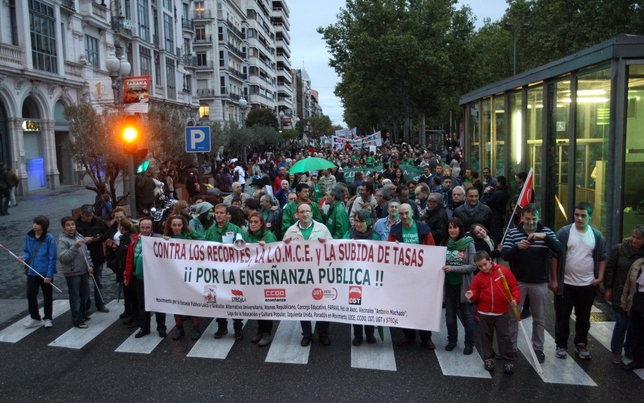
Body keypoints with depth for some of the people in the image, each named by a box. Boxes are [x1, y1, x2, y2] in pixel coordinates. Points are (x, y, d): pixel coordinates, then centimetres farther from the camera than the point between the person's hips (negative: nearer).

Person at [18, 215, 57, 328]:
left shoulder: (49, 238, -14)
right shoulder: (29, 237, 0)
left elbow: (52, 258, -13)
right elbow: (27, 252, 11)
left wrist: (49, 275, -15)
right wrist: (24, 257, -13)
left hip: (46, 273, -4)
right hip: (32, 272, 4)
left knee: (47, 296, 11)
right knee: (30, 294, 5)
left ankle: (47, 318, 26)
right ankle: (35, 318, 23)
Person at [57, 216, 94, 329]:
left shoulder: (79, 236, 8)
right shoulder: (62, 240, -13)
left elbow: (86, 252, 14)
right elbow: (63, 257, -23)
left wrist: (90, 265, 4)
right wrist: (75, 246, -28)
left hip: (84, 271, 7)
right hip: (72, 273, -7)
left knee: (85, 294, 17)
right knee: (75, 297, 1)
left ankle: (83, 314, 35)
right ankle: (77, 320, 10)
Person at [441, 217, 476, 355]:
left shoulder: (468, 244, -10)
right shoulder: (445, 243, -1)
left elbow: (473, 266, -13)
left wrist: (453, 268, -20)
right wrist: (443, 268, -9)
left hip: (463, 285, -3)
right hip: (449, 285, 3)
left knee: (466, 315, 9)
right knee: (450, 314, 14)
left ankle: (469, 343, 21)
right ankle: (452, 340, 30)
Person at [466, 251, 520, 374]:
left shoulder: (504, 271, -6)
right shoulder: (478, 277, -1)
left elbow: (514, 286, -4)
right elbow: (475, 293, 3)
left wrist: (515, 298, -18)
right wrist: (471, 295, -20)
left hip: (502, 312, -2)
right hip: (484, 313, 2)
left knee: (504, 336, 4)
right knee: (485, 336, 13)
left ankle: (509, 360, 17)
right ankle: (488, 358, 29)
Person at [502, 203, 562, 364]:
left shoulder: (546, 232, 1)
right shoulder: (513, 233, -2)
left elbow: (559, 250, -13)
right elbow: (505, 255, -9)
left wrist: (545, 237, -29)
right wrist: (517, 247, -29)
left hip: (539, 283, 1)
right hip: (518, 281, -1)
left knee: (539, 317, 12)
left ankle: (538, 348, 26)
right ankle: (511, 347, 19)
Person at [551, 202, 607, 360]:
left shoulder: (596, 235, 3)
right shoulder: (564, 232, -7)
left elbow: (602, 257, 11)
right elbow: (554, 256, -6)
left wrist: (600, 277, 0)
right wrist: (554, 279, -9)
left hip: (588, 285, 2)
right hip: (565, 284, -2)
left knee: (584, 317, 13)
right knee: (562, 317, 7)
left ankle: (581, 344, 28)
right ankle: (561, 345, 21)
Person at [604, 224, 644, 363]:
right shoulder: (619, 249, -5)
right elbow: (610, 269, -1)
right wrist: (607, 288, -2)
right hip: (620, 294, -2)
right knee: (621, 323, 1)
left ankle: (630, 350, 30)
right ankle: (616, 351, 20)